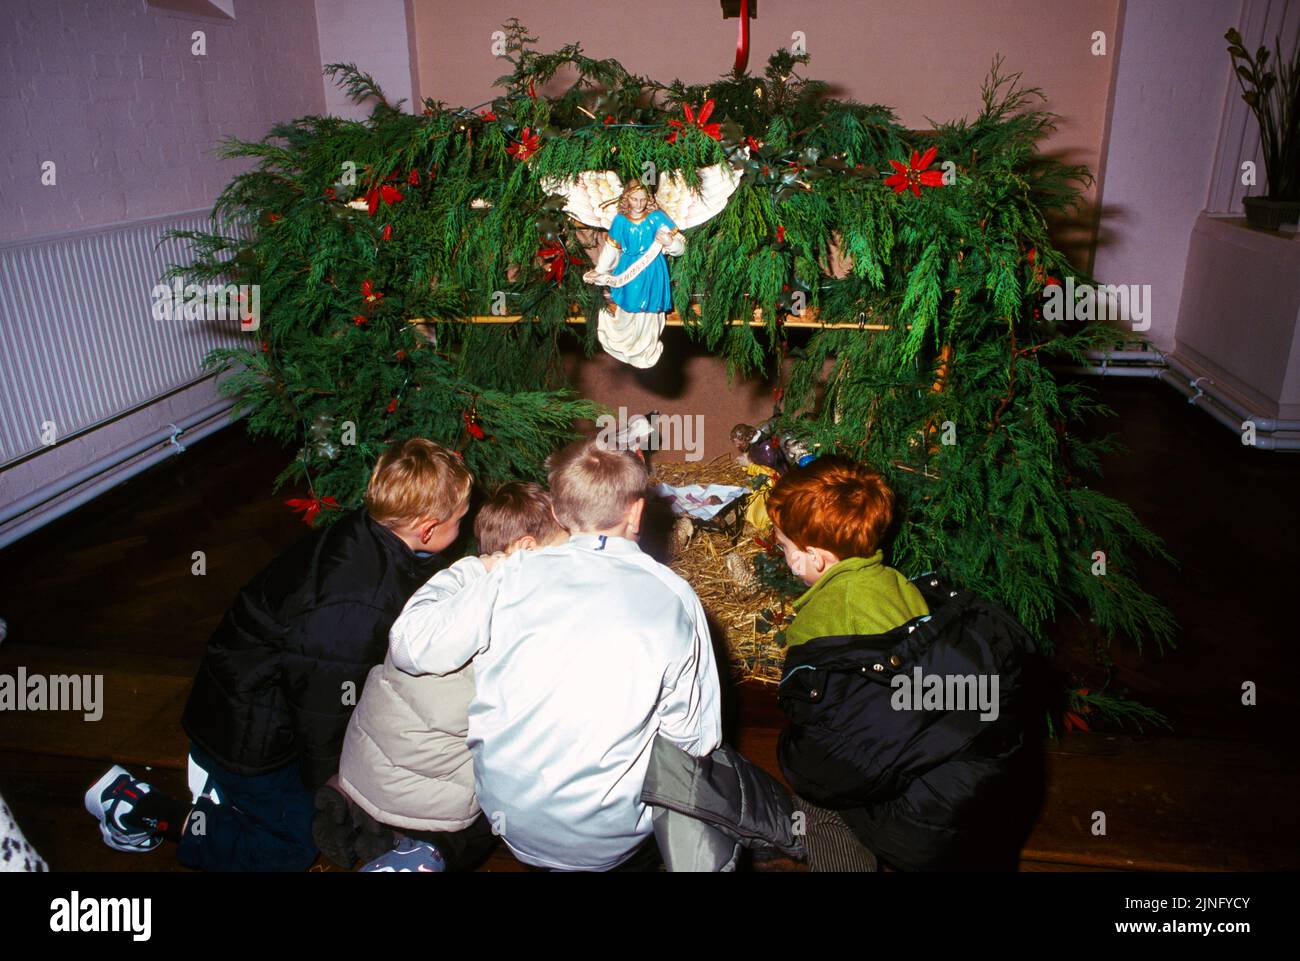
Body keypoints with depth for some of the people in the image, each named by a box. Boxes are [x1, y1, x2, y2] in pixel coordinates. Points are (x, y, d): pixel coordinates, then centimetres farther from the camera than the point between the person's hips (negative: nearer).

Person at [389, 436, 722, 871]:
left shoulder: (516, 574, -9)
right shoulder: (676, 596, -9)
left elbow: (410, 647, -4)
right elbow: (696, 738, -4)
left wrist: (468, 571, 10)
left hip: (512, 821, 2)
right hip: (612, 841, -2)